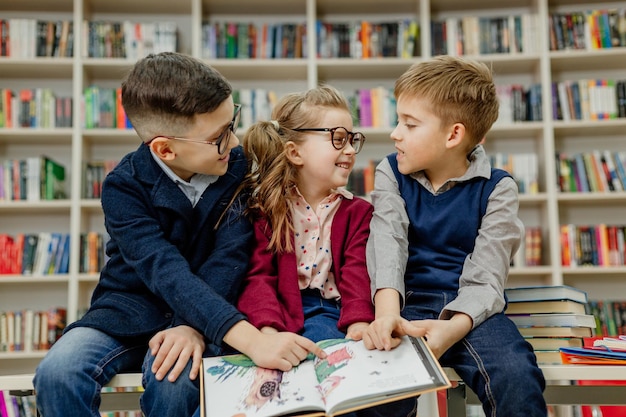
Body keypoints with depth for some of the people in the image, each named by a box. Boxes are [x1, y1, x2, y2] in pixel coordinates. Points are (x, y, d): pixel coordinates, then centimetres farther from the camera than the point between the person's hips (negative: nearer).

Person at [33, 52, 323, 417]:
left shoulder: (239, 166, -10)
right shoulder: (125, 186, -17)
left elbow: (228, 260, -14)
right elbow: (166, 272, -31)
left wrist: (194, 326, -33)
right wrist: (254, 340, -44)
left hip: (201, 314, 1)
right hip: (131, 308, 0)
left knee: (174, 377, -31)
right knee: (57, 373, -25)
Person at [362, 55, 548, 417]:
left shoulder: (496, 188, -1)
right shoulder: (391, 174, 5)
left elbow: (485, 278, -10)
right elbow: (388, 245, -14)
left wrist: (453, 328, -31)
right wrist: (387, 310, -34)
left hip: (470, 310, 0)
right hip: (409, 305, 1)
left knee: (517, 379, -29)